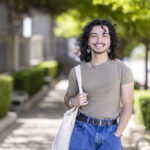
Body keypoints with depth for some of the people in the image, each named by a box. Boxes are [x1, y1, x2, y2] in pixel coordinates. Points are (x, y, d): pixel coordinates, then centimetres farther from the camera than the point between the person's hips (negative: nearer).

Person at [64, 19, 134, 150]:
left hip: (110, 133, -1)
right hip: (83, 131, 1)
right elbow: (67, 98, 17)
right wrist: (73, 102, -6)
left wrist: (116, 135, -6)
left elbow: (127, 106, 0)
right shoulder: (76, 71, 2)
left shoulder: (123, 70, -3)